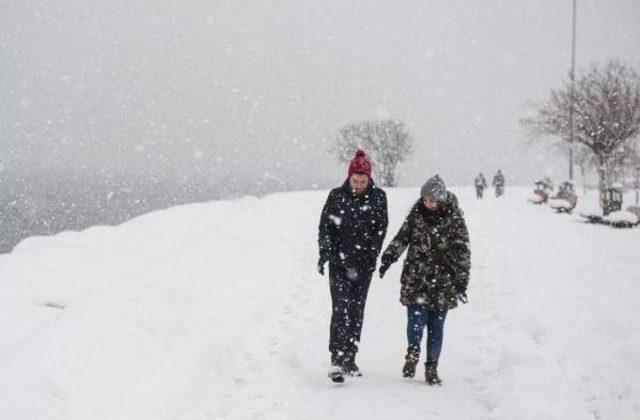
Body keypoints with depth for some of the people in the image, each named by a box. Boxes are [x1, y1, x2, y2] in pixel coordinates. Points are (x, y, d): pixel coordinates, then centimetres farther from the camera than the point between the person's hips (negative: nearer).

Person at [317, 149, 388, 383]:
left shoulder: (378, 197, 1)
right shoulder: (337, 196, -3)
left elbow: (381, 228, 3)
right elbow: (325, 226, 1)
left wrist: (371, 254, -7)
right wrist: (325, 252, -10)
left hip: (364, 264, 2)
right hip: (339, 263, -2)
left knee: (357, 311, 8)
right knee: (341, 310, -11)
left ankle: (350, 358, 19)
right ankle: (337, 362, -13)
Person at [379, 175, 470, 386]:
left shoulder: (453, 218, -4)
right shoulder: (417, 213, 3)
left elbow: (462, 251, -3)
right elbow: (402, 237, 8)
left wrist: (461, 281, -8)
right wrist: (389, 257, -7)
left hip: (442, 283, -1)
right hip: (416, 279, 1)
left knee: (436, 326, 5)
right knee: (416, 320, -8)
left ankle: (431, 368, 20)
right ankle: (413, 353, 20)